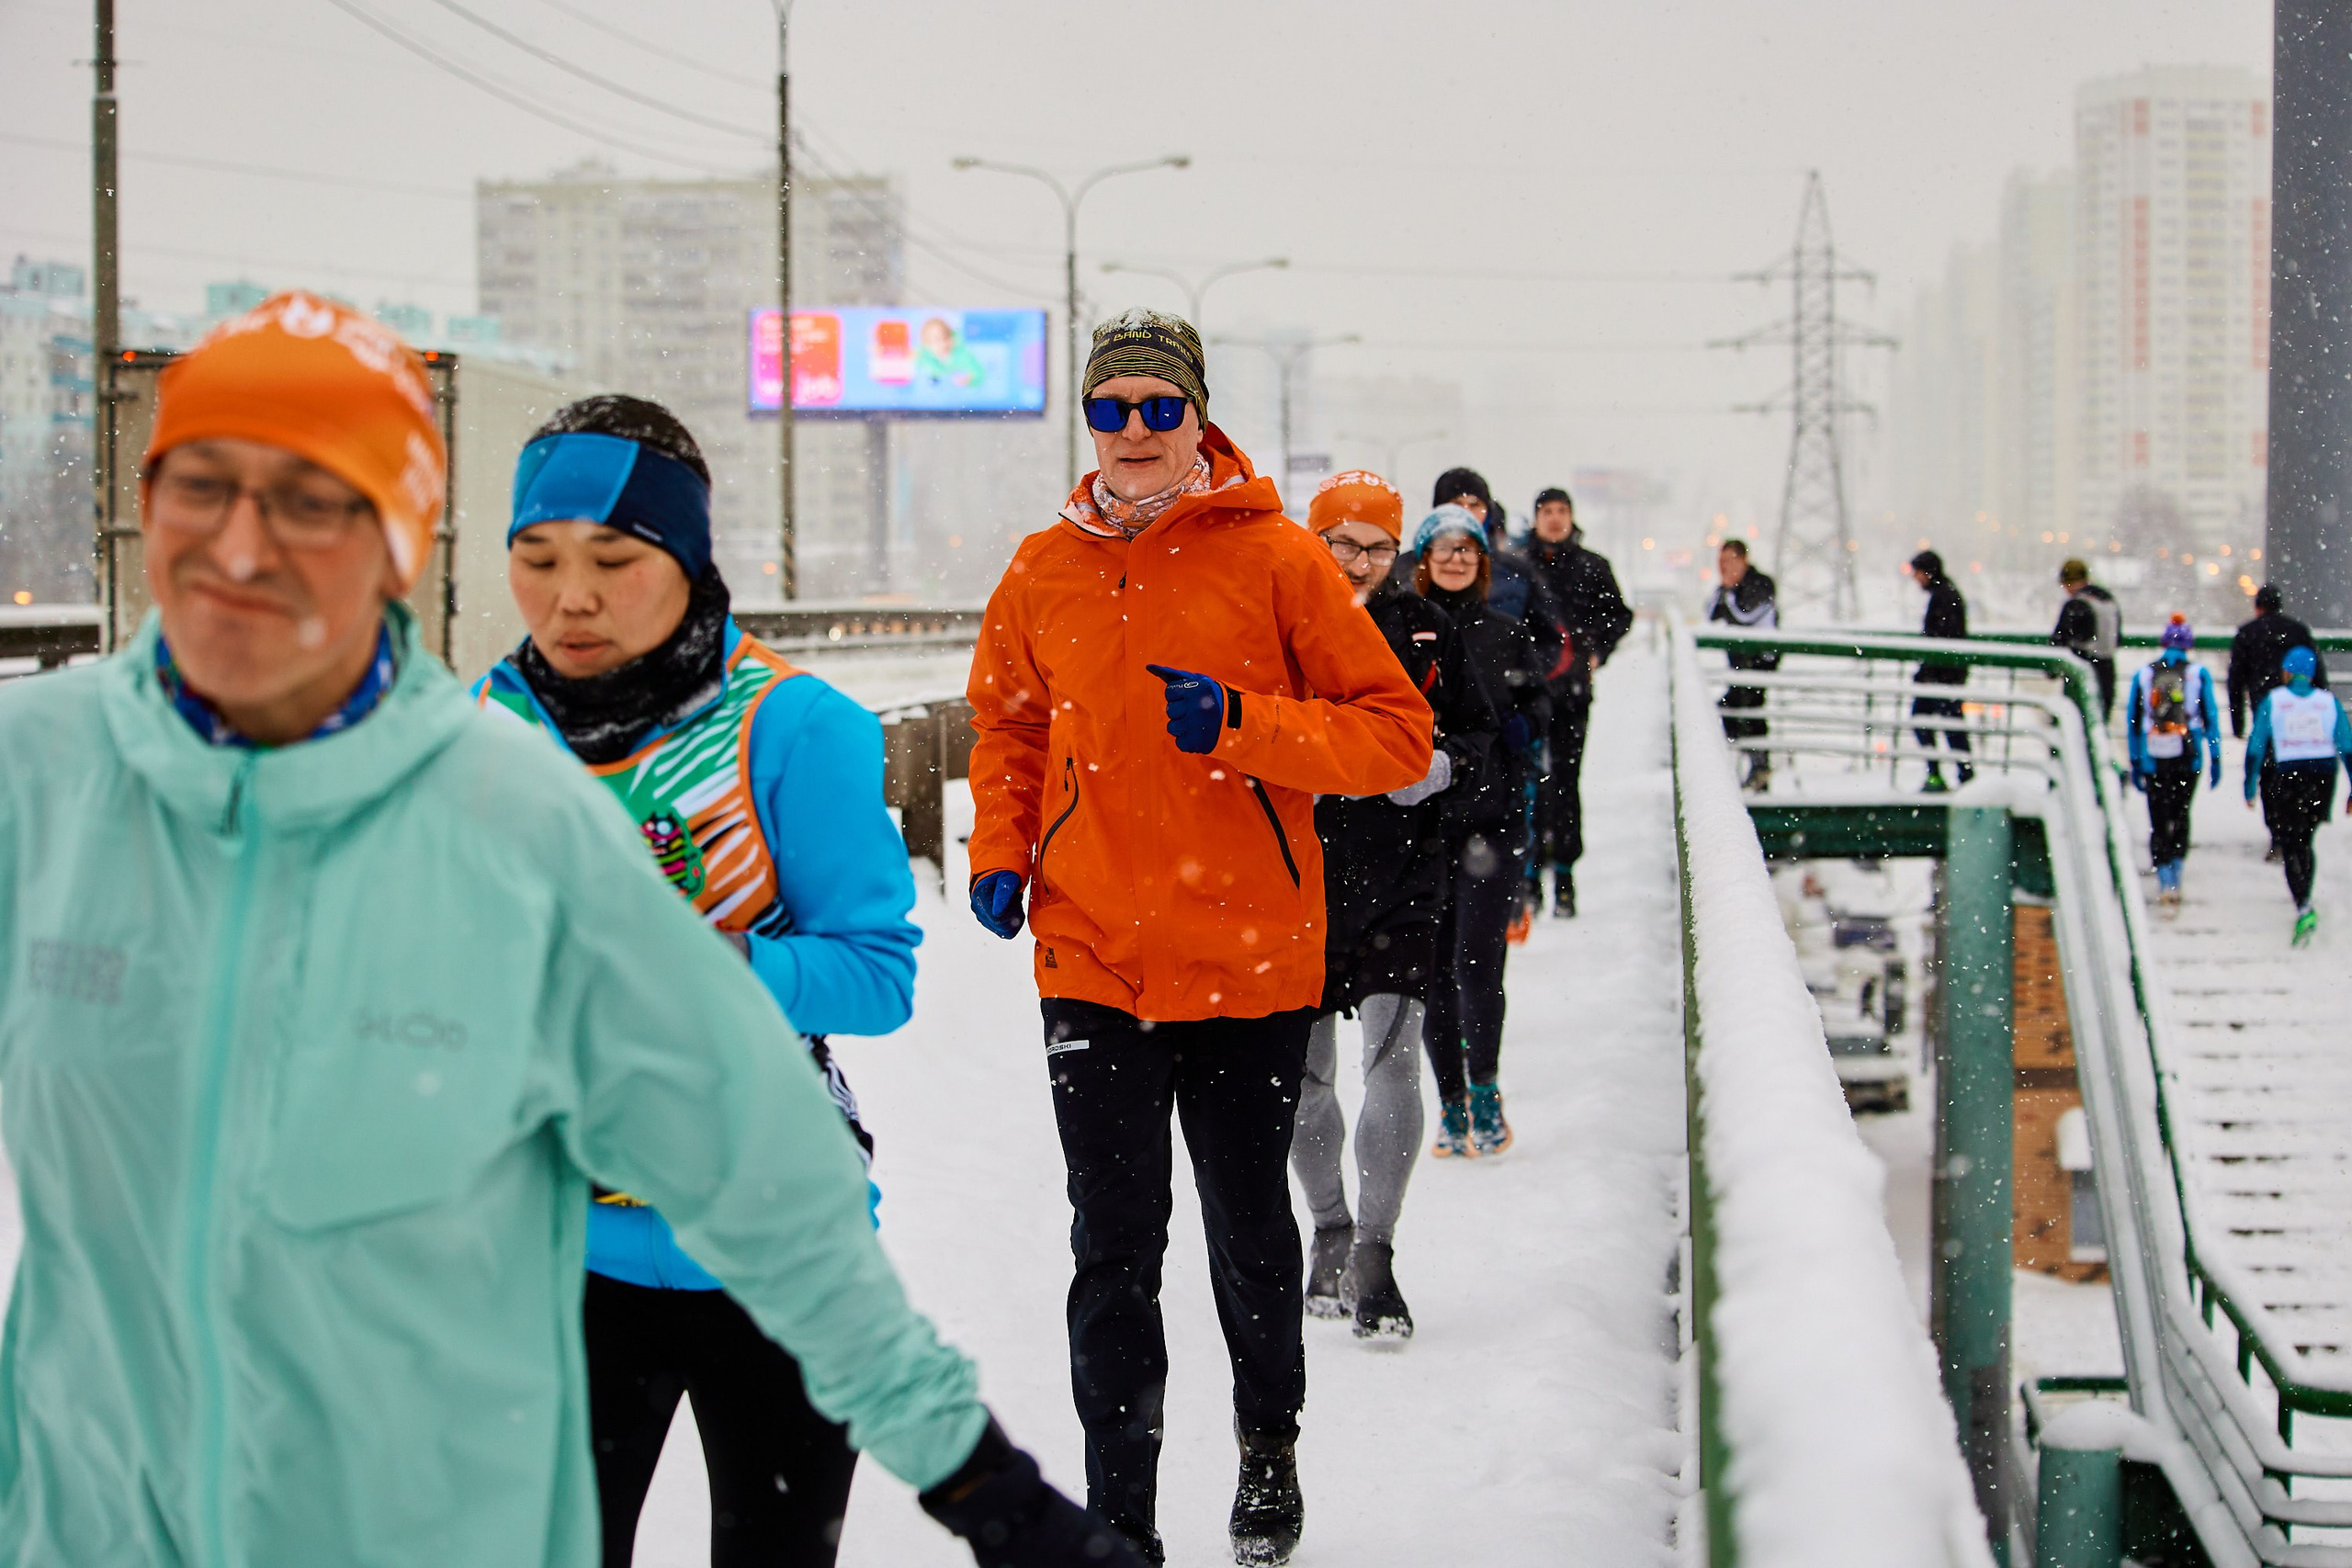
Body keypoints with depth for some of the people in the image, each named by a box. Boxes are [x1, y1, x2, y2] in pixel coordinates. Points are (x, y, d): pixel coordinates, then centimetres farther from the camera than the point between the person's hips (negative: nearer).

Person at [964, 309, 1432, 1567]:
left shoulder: (1276, 557, -7)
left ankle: (1269, 1448, 39)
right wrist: (1000, 854, 6)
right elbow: (1009, 723, 21)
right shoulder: (1046, 571, 3)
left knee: (1250, 1239, 13)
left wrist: (1240, 724, -21)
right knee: (1114, 1252, 4)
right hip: (1093, 960, 2)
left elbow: (1398, 735, -8)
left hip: (1250, 963, -2)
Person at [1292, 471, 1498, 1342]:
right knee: (1303, 1076, 10)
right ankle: (1331, 1229, 31)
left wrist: (1442, 767, -11)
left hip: (1401, 882, 0)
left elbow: (1479, 736, 10)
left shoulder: (1423, 630, 4)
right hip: (1297, 881, 0)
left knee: (1392, 1058, -11)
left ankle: (1374, 1255, -4)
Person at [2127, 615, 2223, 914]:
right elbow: (2211, 718, -2)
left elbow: (2131, 721, 6)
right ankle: (2175, 872, 12)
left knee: (2159, 822, 4)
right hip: (2187, 758, 0)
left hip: (2154, 760, 0)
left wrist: (2135, 763, 11)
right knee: (2180, 815, 18)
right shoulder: (2198, 674, 0)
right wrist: (2215, 760, 2)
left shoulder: (2143, 675, 4)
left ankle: (2165, 882, -8)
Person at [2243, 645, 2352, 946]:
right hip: (2324, 779, 3)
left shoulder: (2272, 701, 1)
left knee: (2291, 846, -2)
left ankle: (2304, 909, -22)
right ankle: (2303, 903, 27)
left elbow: (2256, 747, -1)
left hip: (2288, 778, -3)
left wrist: (2250, 788, 5)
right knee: (2304, 840, 21)